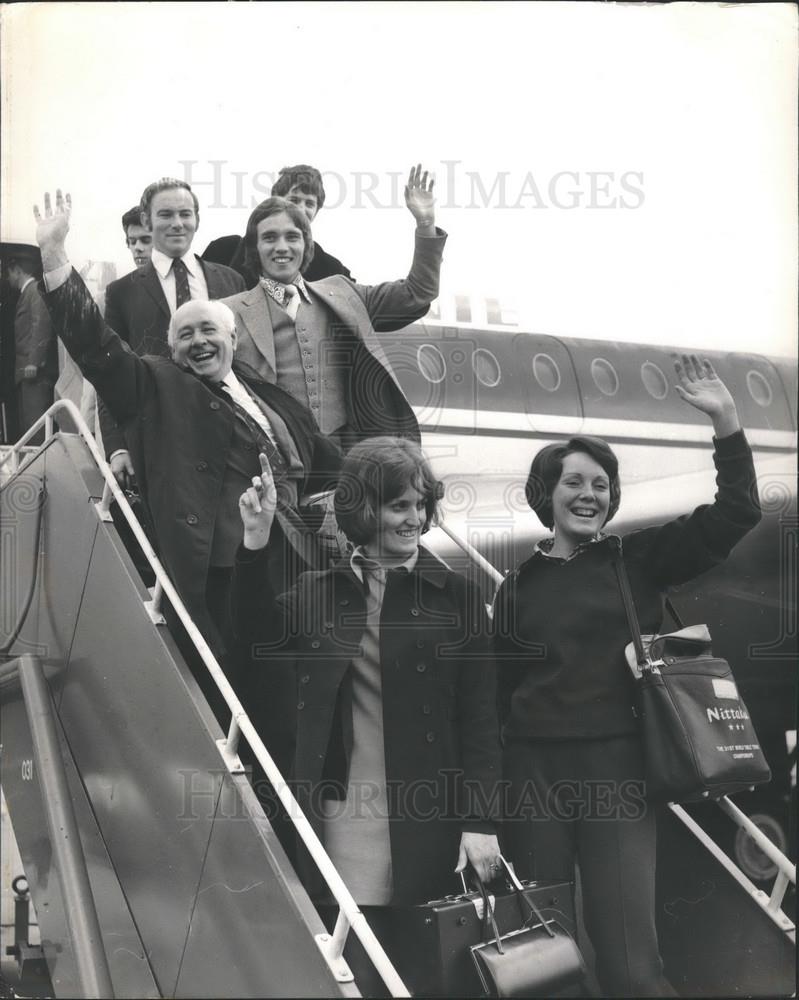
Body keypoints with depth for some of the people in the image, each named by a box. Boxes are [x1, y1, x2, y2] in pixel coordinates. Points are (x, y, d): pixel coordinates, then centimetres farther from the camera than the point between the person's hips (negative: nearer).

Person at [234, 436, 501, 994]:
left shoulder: (455, 597, -1)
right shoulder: (318, 594, 8)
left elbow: (481, 719, -2)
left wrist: (480, 820, -9)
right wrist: (256, 541, -9)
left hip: (425, 819, -2)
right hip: (339, 818, 2)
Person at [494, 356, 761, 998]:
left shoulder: (638, 560, 6)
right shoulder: (516, 587, 8)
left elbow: (736, 516, -1)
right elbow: (502, 690, 10)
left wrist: (726, 421, -10)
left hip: (618, 765, -1)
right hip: (535, 769, 2)